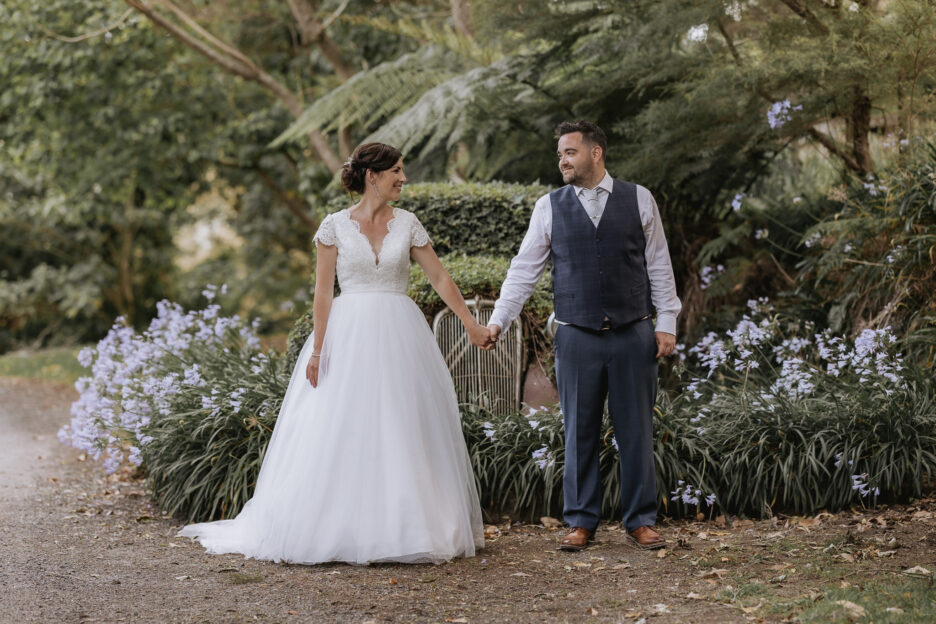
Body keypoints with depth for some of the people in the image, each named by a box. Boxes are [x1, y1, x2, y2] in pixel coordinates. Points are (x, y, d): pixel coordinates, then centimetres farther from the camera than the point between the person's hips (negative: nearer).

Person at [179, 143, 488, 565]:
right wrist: (318, 348, -8)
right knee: (341, 432, -3)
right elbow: (323, 292, -2)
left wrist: (472, 325, 4)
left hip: (399, 337, 2)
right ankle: (338, 529, 5)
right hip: (348, 337, -2)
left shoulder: (407, 224, 7)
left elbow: (441, 279, 9)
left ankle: (404, 528, 10)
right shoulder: (335, 226, 0)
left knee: (402, 432, 2)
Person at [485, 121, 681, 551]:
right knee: (580, 432, 4)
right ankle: (581, 522, 15)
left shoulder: (638, 200, 5)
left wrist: (666, 322, 3)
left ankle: (640, 521, 15)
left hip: (633, 336, 0)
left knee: (636, 431, 4)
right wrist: (498, 320, -3)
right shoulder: (549, 207, 5)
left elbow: (658, 265, 8)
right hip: (577, 338, 0)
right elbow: (524, 270, 5)